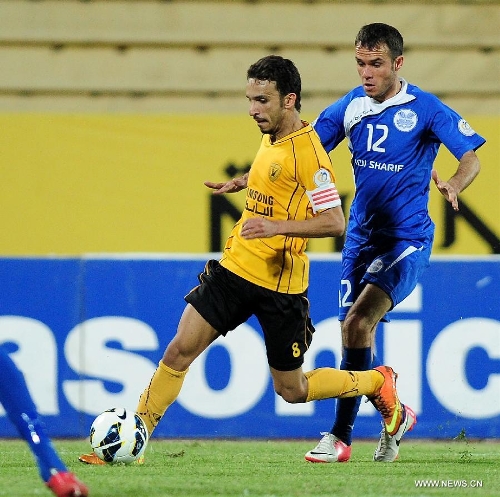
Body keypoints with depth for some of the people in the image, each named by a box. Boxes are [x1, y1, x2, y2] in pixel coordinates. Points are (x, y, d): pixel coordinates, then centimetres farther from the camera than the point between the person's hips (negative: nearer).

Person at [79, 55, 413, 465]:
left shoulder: (307, 151, -18)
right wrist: (241, 183, 24)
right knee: (180, 350, -4)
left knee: (292, 391, 5)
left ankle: (378, 383, 28)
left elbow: (334, 222, -23)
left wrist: (276, 226, -32)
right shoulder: (272, 137, 8)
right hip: (235, 267, 7)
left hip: (279, 285, -7)